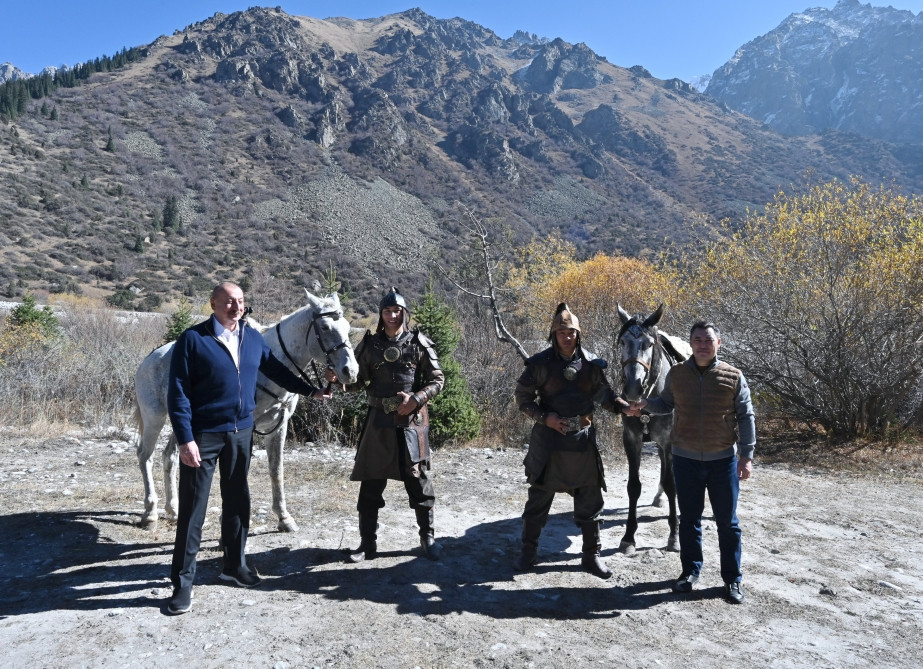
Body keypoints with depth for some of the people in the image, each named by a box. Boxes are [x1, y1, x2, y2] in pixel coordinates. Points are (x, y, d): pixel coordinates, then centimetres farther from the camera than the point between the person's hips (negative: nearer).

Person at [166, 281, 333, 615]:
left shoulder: (253, 338, 4)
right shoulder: (193, 339, -12)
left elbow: (277, 370, 17)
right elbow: (178, 393, -13)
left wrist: (310, 391, 12)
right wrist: (185, 439, -18)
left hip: (241, 433, 5)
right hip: (204, 436, -5)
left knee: (237, 501, 16)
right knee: (192, 509, 1)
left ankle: (235, 564, 32)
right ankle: (183, 581, 13)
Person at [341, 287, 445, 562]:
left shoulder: (419, 343, -2)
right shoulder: (370, 344, 4)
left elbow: (438, 380, 0)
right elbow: (358, 380, 8)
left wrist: (416, 399, -15)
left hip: (412, 421, -1)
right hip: (379, 420, 2)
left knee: (419, 480, 8)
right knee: (371, 481, 6)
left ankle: (428, 537, 24)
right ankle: (368, 542, 20)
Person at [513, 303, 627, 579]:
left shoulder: (592, 363, -2)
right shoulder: (540, 363, -8)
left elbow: (604, 394, 6)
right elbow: (523, 397, -2)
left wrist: (625, 407, -11)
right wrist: (544, 417, -15)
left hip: (583, 439, 2)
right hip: (549, 438, -2)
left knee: (590, 500, 10)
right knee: (539, 497, 10)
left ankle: (592, 555, 26)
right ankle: (528, 551, 27)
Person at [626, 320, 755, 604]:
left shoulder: (733, 376, -6)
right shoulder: (677, 374, -1)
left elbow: (746, 417, -3)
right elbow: (667, 403, 12)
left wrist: (747, 455, -7)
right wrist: (646, 404, -8)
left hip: (723, 460, -1)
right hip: (686, 459, 2)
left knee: (727, 522, 9)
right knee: (689, 519, 13)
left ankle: (733, 578, 24)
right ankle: (690, 570, 30)